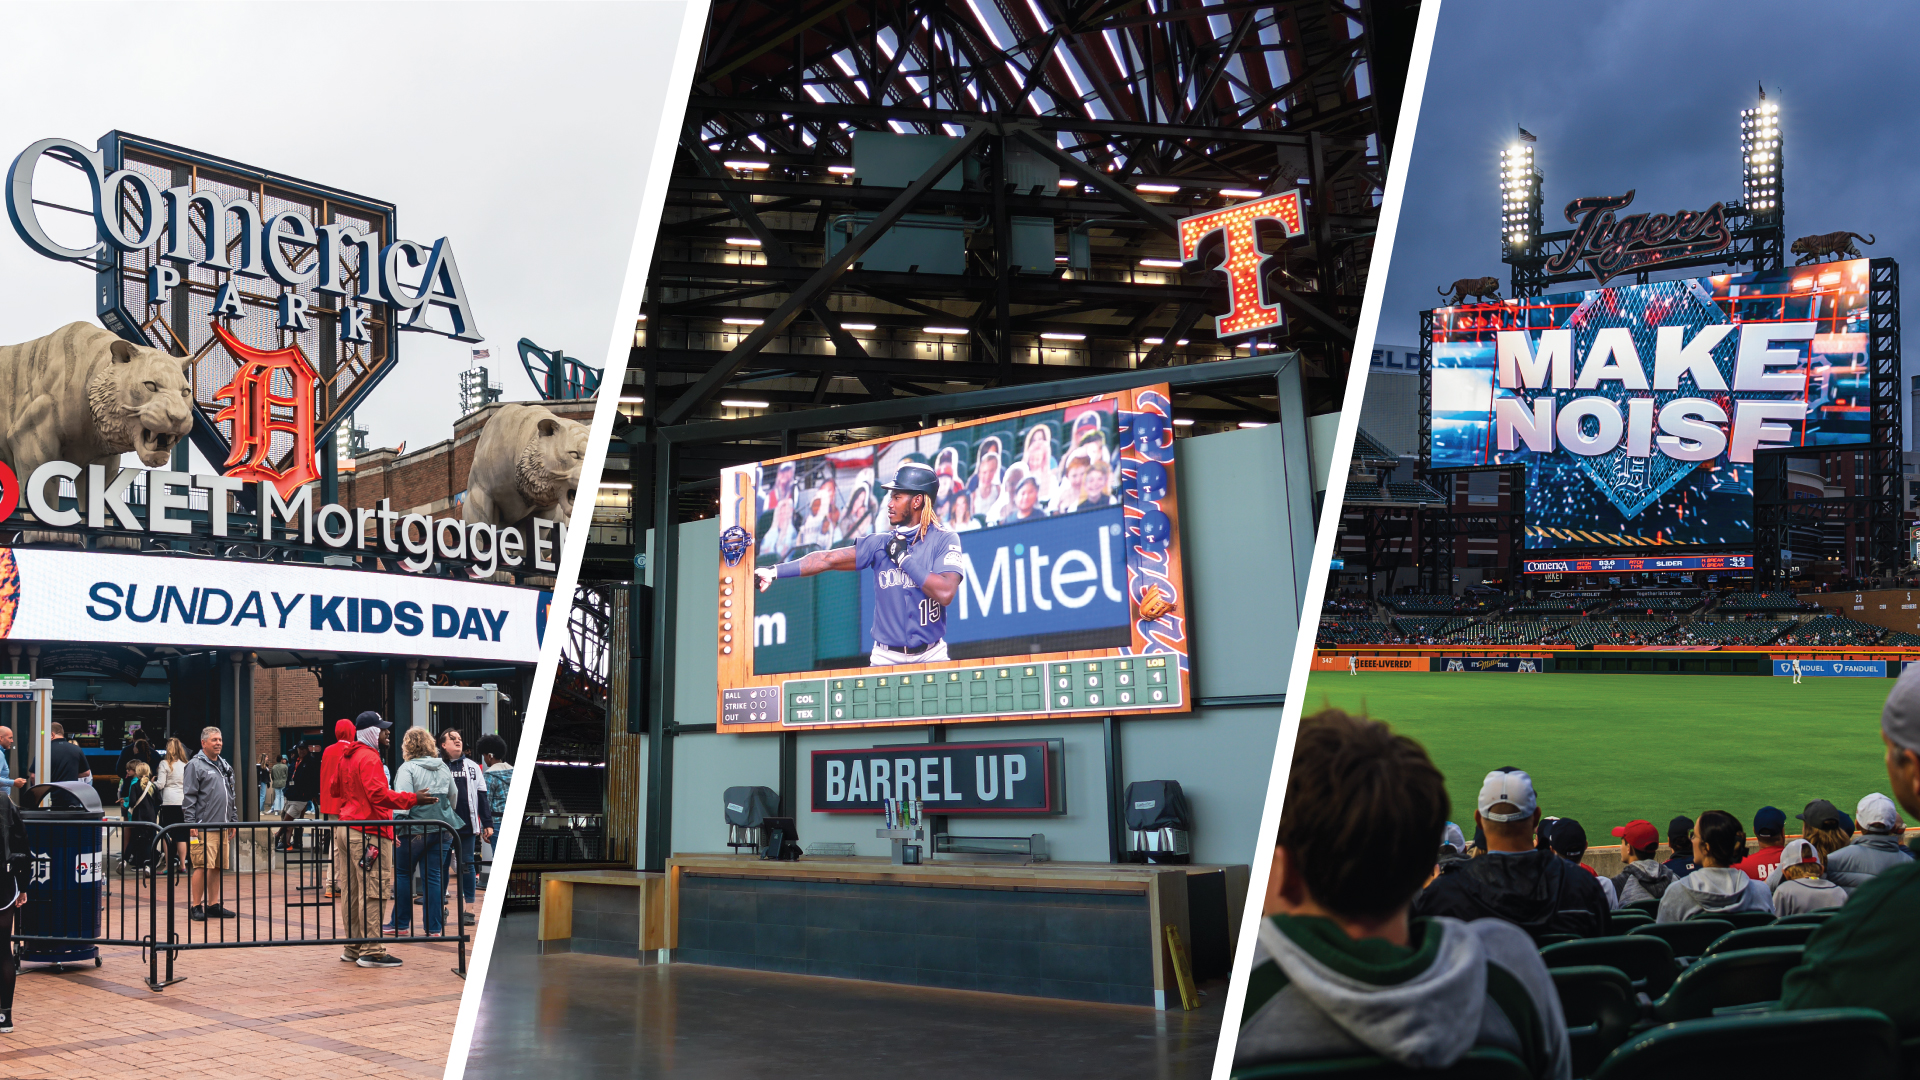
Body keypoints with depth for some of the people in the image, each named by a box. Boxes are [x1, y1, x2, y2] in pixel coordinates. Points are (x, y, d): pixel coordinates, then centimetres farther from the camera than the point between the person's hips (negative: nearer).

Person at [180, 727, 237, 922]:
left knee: (218, 867, 9)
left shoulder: (225, 766, 19)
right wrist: (191, 824, -13)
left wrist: (233, 820, 20)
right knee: (202, 866, -9)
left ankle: (214, 905, 15)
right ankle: (195, 907, -2)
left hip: (222, 827, 7)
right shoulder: (196, 765, -5)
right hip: (204, 827, -7)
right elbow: (189, 797, -9)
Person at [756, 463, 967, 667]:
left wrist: (904, 558, -15)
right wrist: (774, 572, -11)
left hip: (931, 658, -2)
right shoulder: (880, 544, 3)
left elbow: (945, 593, -21)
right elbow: (827, 559, -3)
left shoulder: (944, 540, -6)